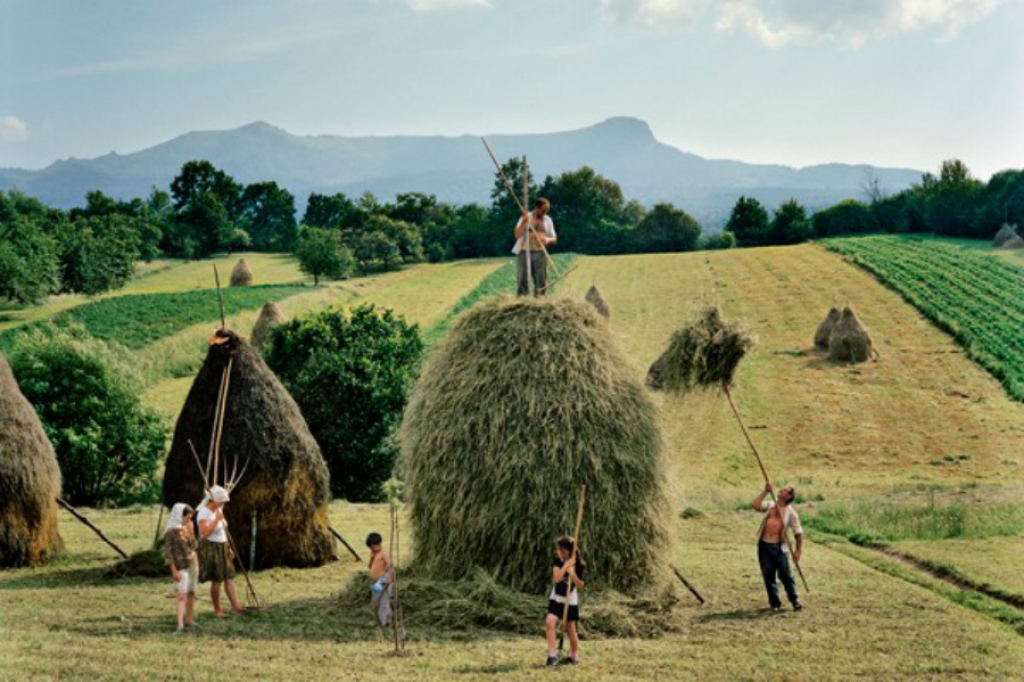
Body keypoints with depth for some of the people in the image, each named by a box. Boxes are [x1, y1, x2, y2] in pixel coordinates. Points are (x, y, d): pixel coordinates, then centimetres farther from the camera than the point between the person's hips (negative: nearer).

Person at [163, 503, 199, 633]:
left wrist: (190, 532, -2)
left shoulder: (186, 529, 9)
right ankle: (180, 623, -21)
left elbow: (195, 546, 11)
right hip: (181, 567, -7)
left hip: (193, 564, 7)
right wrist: (174, 570, -17)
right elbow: (168, 552, -13)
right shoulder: (171, 532, -12)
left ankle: (189, 619, 25)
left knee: (191, 593, 13)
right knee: (181, 595, -15)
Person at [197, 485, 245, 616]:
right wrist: (217, 519, -27)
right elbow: (205, 533, -27)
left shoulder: (218, 510, 9)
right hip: (211, 548, -8)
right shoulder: (204, 513, -16)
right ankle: (217, 609, 11)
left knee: (229, 577, 1)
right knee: (216, 581, -1)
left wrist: (229, 548, 18)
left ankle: (235, 606, -2)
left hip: (222, 548, 8)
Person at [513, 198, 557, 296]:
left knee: (541, 282, -2)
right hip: (524, 252, -3)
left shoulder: (548, 220, 12)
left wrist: (548, 240, -10)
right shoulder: (526, 217, 3)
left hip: (540, 253, 3)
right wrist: (524, 222, -19)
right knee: (523, 281, -6)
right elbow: (517, 235, -7)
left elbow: (554, 238, 14)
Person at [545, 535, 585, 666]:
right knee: (550, 622, -18)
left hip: (570, 601, -2)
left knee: (570, 630, 5)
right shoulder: (558, 561, -5)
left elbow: (580, 586, -10)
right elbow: (556, 578, -20)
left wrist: (572, 573, -25)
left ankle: (574, 656, 26)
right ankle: (552, 655, -17)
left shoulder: (578, 565, -11)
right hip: (556, 599, 2)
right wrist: (566, 565, -28)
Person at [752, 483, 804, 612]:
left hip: (779, 546, -3)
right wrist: (765, 492, -8)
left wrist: (798, 550, -4)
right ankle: (775, 603, 13)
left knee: (785, 574, -5)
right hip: (764, 545, 3)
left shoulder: (790, 512, 2)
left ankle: (795, 601, 7)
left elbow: (798, 532, 1)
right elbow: (756, 505, -7)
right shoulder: (770, 505, 11)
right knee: (768, 575, 4)